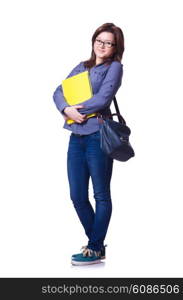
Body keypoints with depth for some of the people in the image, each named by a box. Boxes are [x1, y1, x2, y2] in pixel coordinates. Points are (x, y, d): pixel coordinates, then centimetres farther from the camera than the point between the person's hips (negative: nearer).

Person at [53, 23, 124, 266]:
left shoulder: (114, 67, 1)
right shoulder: (82, 67, 18)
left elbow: (103, 98, -13)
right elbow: (59, 92, 11)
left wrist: (79, 108, -3)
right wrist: (67, 110, -9)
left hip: (98, 136, -6)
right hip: (76, 138, 6)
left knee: (101, 195, 2)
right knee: (77, 196, 7)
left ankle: (95, 249, 9)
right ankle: (97, 243, 23)